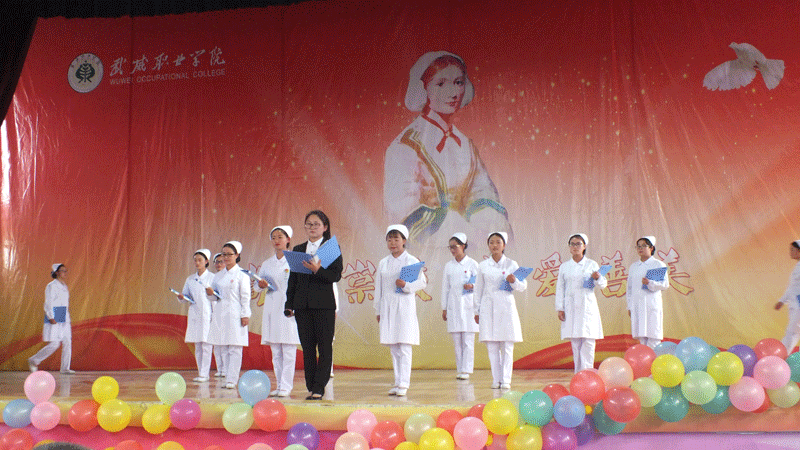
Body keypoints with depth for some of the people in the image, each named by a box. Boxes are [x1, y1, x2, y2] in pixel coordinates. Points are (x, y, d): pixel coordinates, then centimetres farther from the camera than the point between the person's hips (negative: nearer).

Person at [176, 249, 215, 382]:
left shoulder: (212, 278, 1)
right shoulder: (190, 279, 14)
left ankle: (203, 374, -7)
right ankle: (201, 373, 13)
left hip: (208, 314, -5)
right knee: (197, 345, 6)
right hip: (194, 314, 5)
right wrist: (181, 297, -3)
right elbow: (186, 294, 16)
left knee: (206, 345, -8)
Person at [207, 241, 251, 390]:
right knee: (224, 348, 6)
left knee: (235, 348, -7)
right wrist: (210, 293, -5)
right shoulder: (218, 276, 15)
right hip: (220, 314, 6)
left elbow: (245, 296, -4)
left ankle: (232, 380, -6)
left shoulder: (242, 274, -1)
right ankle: (227, 379, 11)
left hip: (235, 314, -6)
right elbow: (215, 296, 18)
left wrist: (245, 315, -9)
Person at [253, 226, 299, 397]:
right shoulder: (267, 264, 15)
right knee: (275, 352, 6)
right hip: (271, 309, 5)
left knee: (289, 349, -6)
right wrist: (261, 285, -7)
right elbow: (256, 286, 15)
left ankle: (286, 386, -4)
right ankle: (279, 385, 12)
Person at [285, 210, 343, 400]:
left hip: (324, 305, -4)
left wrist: (318, 270, -22)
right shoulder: (298, 249, 13)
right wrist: (289, 304, 8)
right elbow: (293, 278, 13)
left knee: (325, 347, -2)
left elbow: (336, 276, -7)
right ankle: (311, 387, 12)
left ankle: (319, 387, 2)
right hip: (302, 305, 4)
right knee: (307, 347, 6)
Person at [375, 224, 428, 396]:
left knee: (404, 346, -7)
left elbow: (422, 282, -2)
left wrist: (406, 285, -18)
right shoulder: (383, 263, 12)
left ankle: (404, 383, -6)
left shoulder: (412, 261, 1)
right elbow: (378, 288, 16)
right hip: (387, 306, 4)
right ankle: (397, 381, 13)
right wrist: (378, 310, 14)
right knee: (393, 347, 6)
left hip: (405, 306, -4)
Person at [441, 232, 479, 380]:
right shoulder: (448, 266, 10)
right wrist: (444, 308, 10)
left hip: (468, 304, -3)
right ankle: (459, 369, 10)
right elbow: (445, 288, 12)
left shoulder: (472, 264, 1)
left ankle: (466, 370, -2)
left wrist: (471, 286, -17)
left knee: (468, 340, -4)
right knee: (456, 340, 4)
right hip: (453, 305, 3)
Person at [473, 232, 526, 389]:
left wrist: (514, 282, -15)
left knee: (507, 347, -2)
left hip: (506, 307, -1)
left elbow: (523, 286, 6)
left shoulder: (511, 264, 5)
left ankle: (506, 380, 5)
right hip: (488, 307, 1)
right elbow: (478, 289, 12)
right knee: (492, 347, 1)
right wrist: (477, 311, 11)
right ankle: (496, 379, 9)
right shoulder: (483, 266, 8)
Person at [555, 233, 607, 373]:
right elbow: (560, 288, 9)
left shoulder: (592, 265, 6)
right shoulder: (564, 267, 10)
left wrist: (598, 279, -19)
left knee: (588, 341, -7)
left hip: (587, 306, -2)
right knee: (575, 343, 2)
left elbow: (603, 284, 3)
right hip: (571, 307, 2)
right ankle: (578, 375, 8)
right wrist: (560, 308, 1)